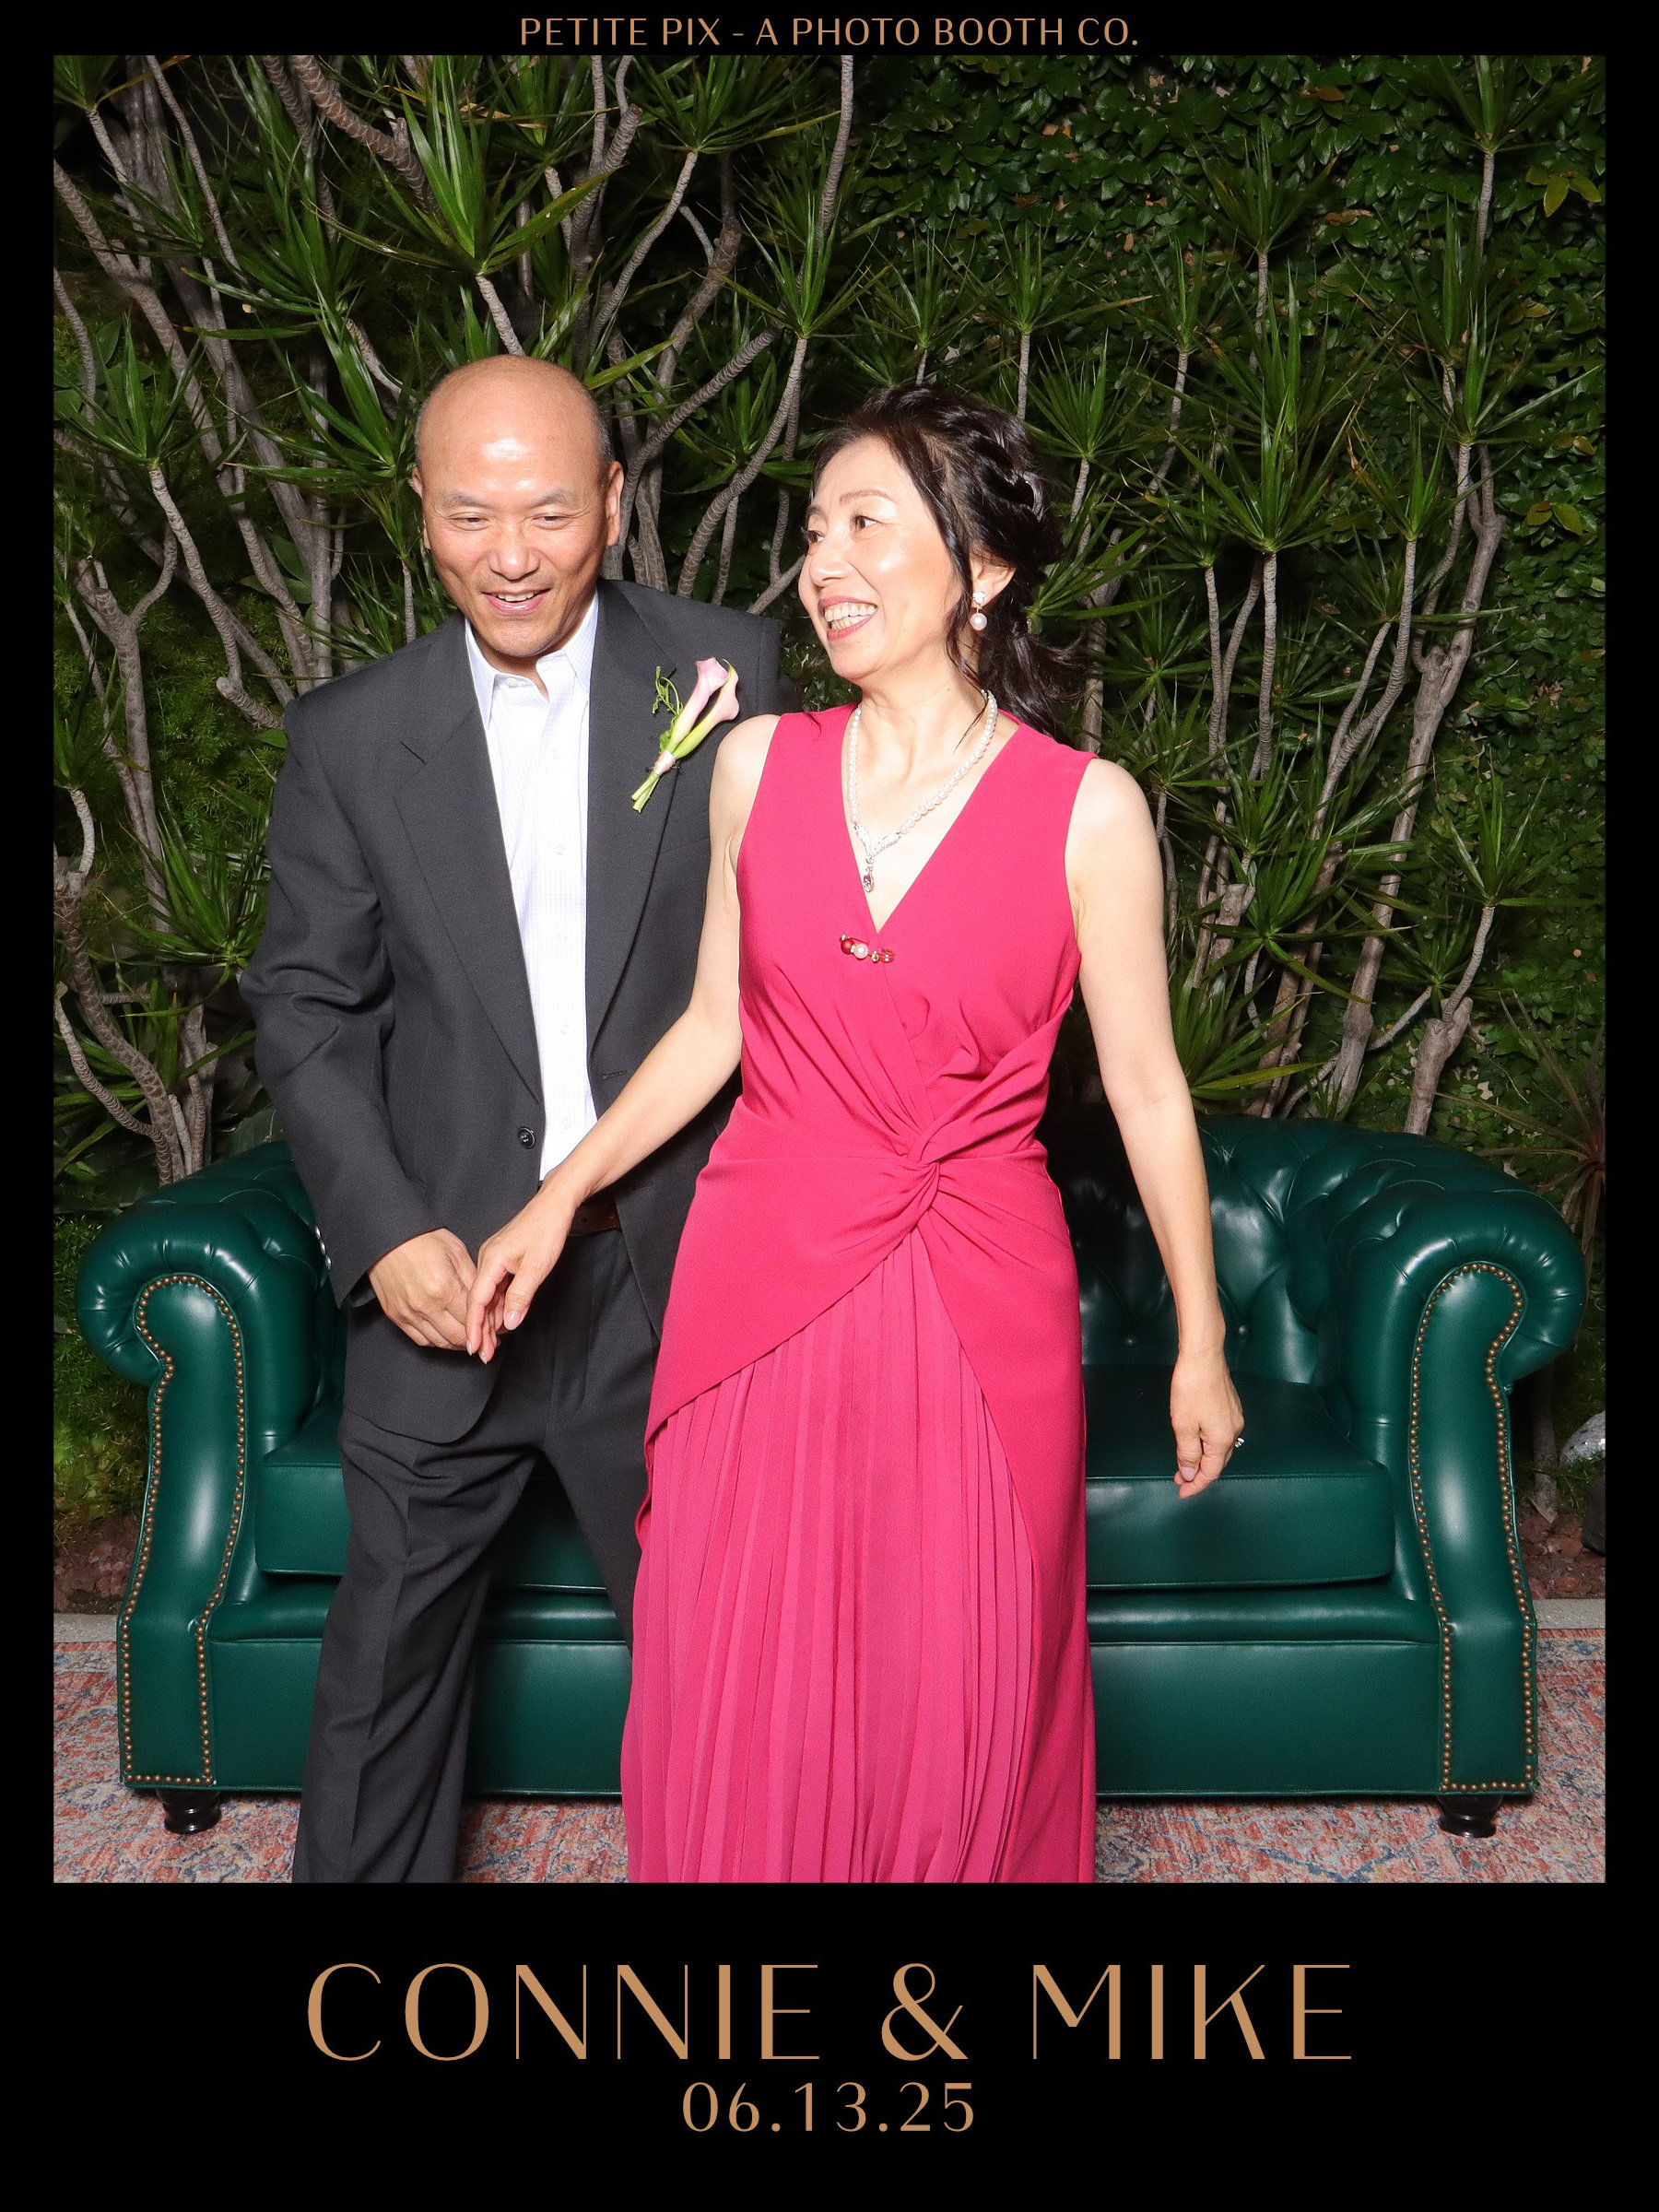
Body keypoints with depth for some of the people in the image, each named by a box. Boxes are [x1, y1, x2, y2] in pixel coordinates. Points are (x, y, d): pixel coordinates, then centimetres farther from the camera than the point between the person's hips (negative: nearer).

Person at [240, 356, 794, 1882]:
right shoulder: (350, 738, -1)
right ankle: (366, 1868, 37)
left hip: (673, 1259, 0)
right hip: (442, 1275, 1)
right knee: (391, 1641, 15)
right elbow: (307, 1007, 1)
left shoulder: (727, 671, -4)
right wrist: (384, 1232, -12)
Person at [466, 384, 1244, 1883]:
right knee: (734, 1710, 11)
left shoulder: (1087, 811, -8)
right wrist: (561, 1196, 6)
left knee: (960, 1715, 12)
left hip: (975, 1311, -2)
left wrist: (1201, 1343, 4)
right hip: (759, 1294, 3)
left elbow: (1146, 1090, -1)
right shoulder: (759, 764, 1)